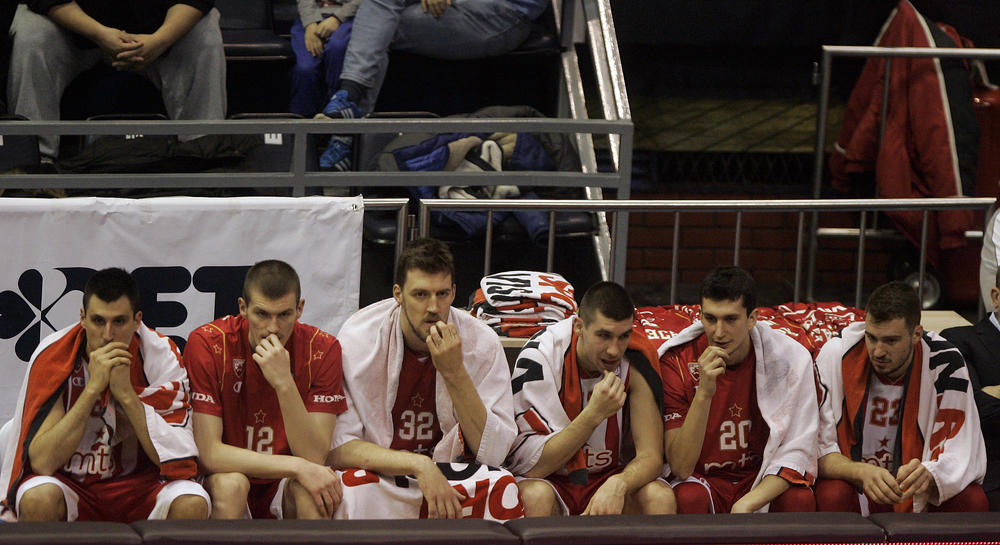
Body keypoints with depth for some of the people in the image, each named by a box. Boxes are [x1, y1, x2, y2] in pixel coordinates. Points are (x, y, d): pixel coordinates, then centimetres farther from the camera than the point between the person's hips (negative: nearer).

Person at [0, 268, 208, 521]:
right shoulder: (52, 356, -13)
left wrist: (126, 393, -26)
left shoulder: (162, 356, -10)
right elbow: (41, 462, -22)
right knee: (39, 498, -35)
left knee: (192, 504, -29)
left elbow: (177, 461, -17)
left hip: (136, 485, 1)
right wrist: (93, 388, -27)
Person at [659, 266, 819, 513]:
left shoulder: (789, 357, -10)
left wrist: (746, 505, -26)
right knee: (689, 497, -34)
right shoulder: (677, 361, -13)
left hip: (763, 484, 1)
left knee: (800, 499, -30)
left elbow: (796, 454, -11)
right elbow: (681, 466, -19)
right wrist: (704, 393, -31)